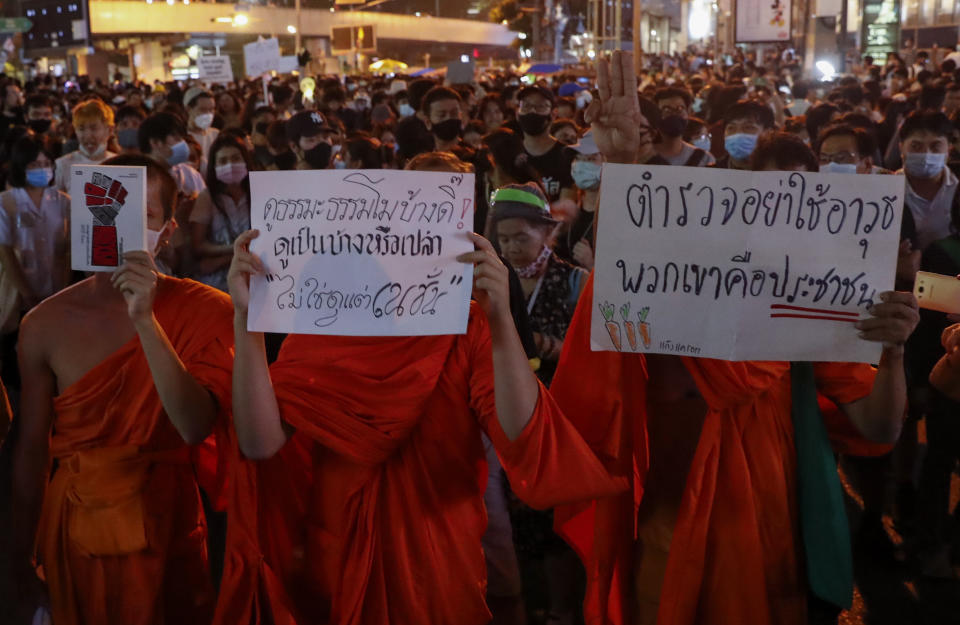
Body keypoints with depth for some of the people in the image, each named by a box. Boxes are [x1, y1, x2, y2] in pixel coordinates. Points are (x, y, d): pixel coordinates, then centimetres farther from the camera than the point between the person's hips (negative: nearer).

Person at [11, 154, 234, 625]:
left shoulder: (205, 312, -11)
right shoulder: (45, 325, -8)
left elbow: (195, 426, -23)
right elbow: (30, 451, -2)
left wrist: (145, 321, -31)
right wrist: (24, 565, 3)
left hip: (165, 532, 0)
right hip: (74, 534, 1)